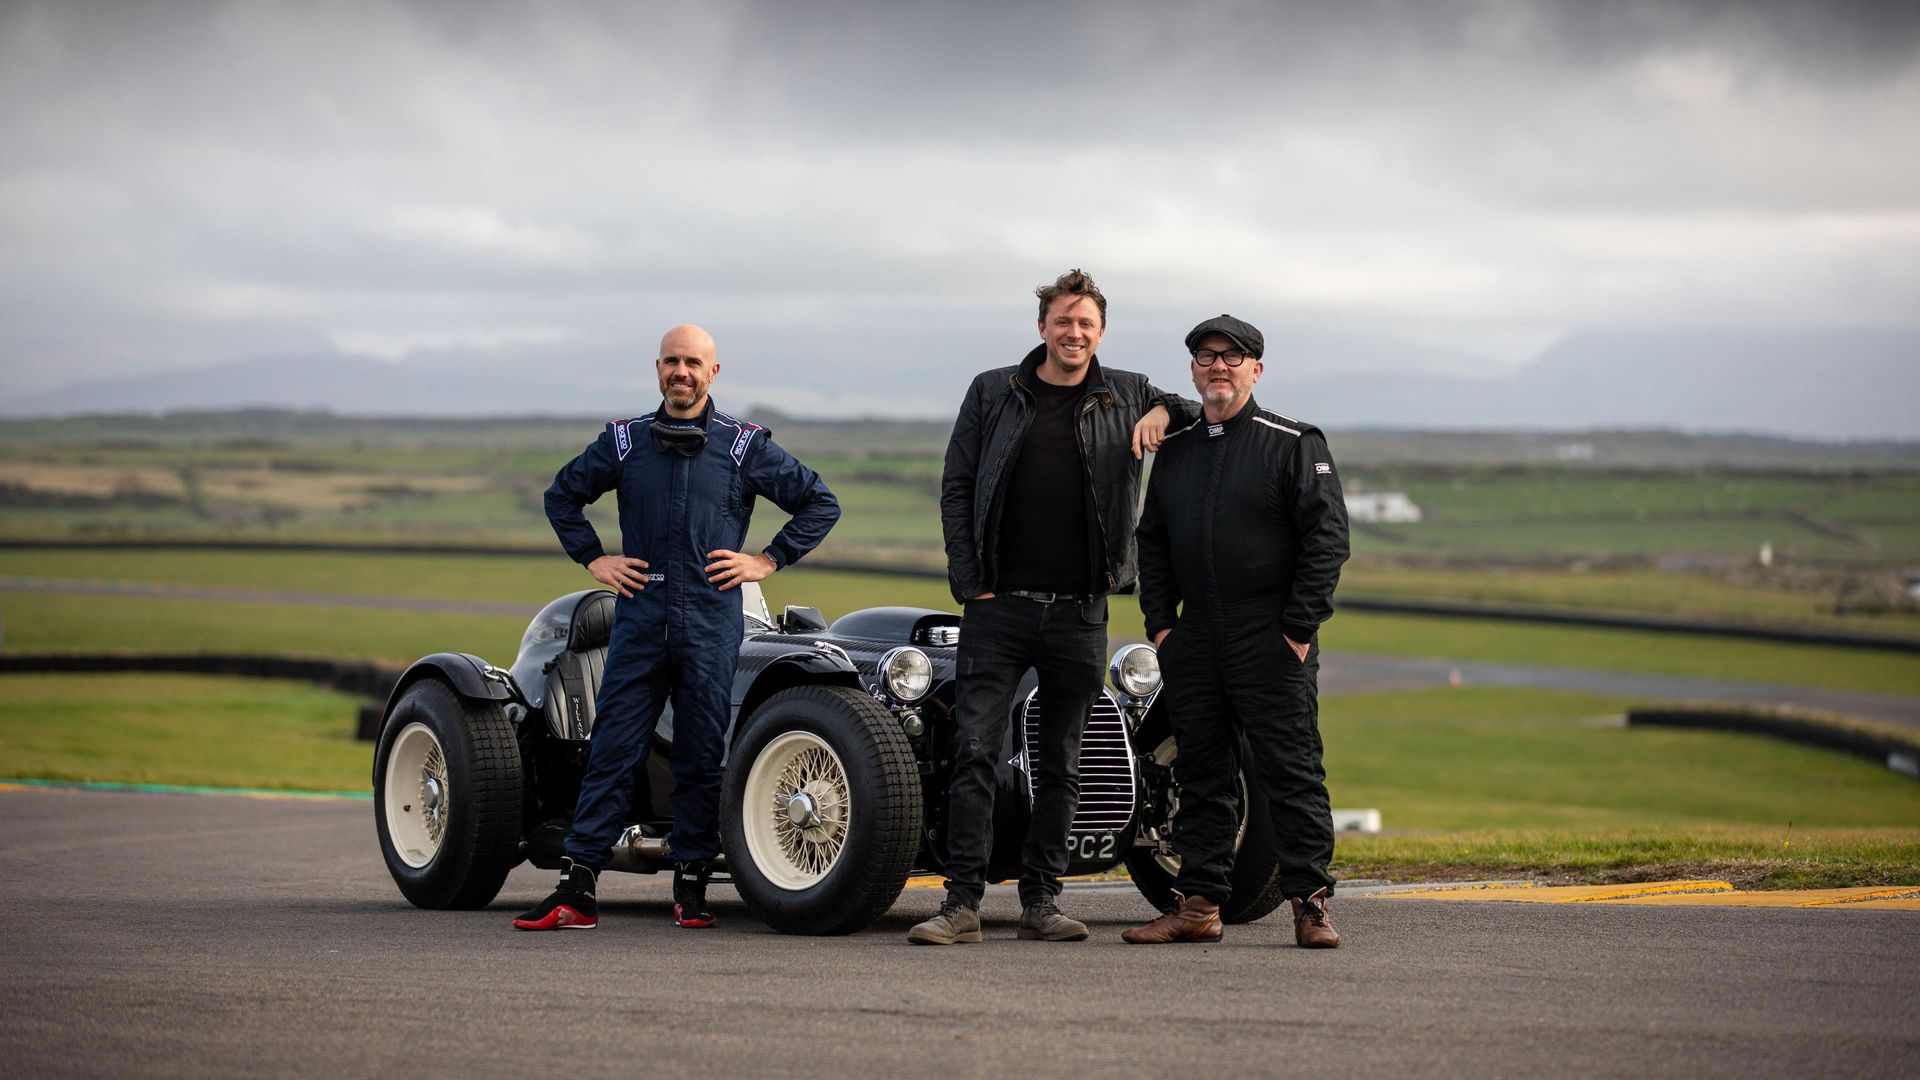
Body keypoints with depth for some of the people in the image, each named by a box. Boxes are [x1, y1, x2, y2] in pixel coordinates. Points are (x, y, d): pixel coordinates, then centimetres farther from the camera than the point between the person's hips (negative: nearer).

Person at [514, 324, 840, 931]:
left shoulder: (744, 446, 5)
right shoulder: (625, 442, 10)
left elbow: (821, 504, 10)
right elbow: (562, 495, 24)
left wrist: (768, 561, 4)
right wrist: (592, 559, 13)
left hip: (711, 623, -1)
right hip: (639, 618, 1)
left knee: (702, 759, 2)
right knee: (612, 751, -3)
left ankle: (691, 888, 11)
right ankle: (576, 892, -4)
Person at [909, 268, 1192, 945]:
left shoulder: (1127, 397, 8)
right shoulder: (993, 393, 6)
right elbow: (957, 489, 7)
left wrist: (1166, 411, -5)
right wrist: (970, 582, -2)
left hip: (1080, 612, 1)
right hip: (998, 607, -1)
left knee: (1061, 765, 6)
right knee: (974, 752, -7)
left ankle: (1040, 903, 13)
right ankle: (962, 903, -5)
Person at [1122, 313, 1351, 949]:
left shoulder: (1294, 444, -2)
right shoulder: (1175, 450, 15)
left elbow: (1327, 537, -7)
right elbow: (1152, 541, 20)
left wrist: (1299, 628, -12)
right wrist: (1160, 622, 8)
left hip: (1273, 642, -5)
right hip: (1195, 645, 5)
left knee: (1291, 774, -5)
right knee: (1201, 777, 7)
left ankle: (1310, 903, -2)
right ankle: (1199, 906, 11)